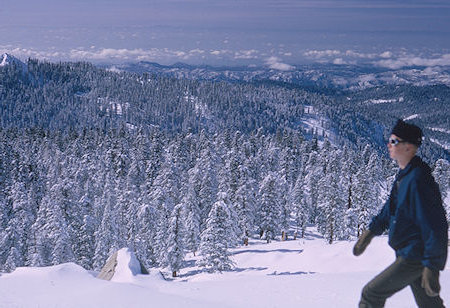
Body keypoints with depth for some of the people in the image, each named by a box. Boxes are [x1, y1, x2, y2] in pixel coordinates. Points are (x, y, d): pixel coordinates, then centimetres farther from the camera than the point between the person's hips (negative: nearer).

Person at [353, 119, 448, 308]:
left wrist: (432, 268, -26)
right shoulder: (404, 175, 7)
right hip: (409, 255, 10)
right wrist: (371, 231, 22)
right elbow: (392, 206, 23)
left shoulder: (418, 180, -24)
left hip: (415, 258, -10)